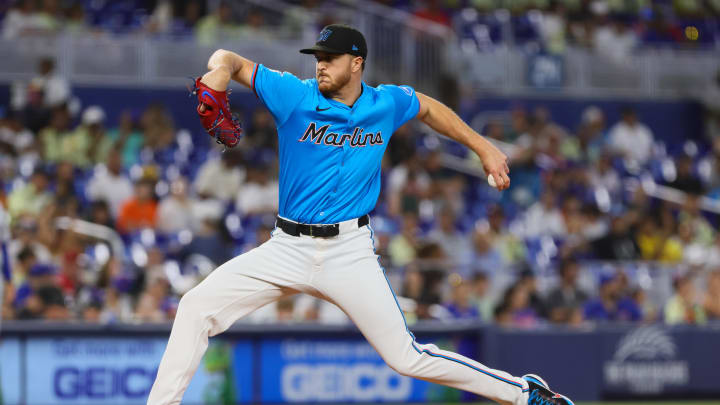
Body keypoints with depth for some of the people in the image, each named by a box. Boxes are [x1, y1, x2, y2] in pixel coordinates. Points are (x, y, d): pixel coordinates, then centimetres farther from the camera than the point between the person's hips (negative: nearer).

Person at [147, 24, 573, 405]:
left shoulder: (387, 104, 0)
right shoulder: (295, 96, -6)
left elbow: (429, 108, 22)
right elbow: (231, 60, -7)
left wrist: (483, 147, 19)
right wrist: (220, 70, -32)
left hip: (350, 253, -1)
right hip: (288, 249, 1)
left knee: (407, 357, -4)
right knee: (197, 306, -14)